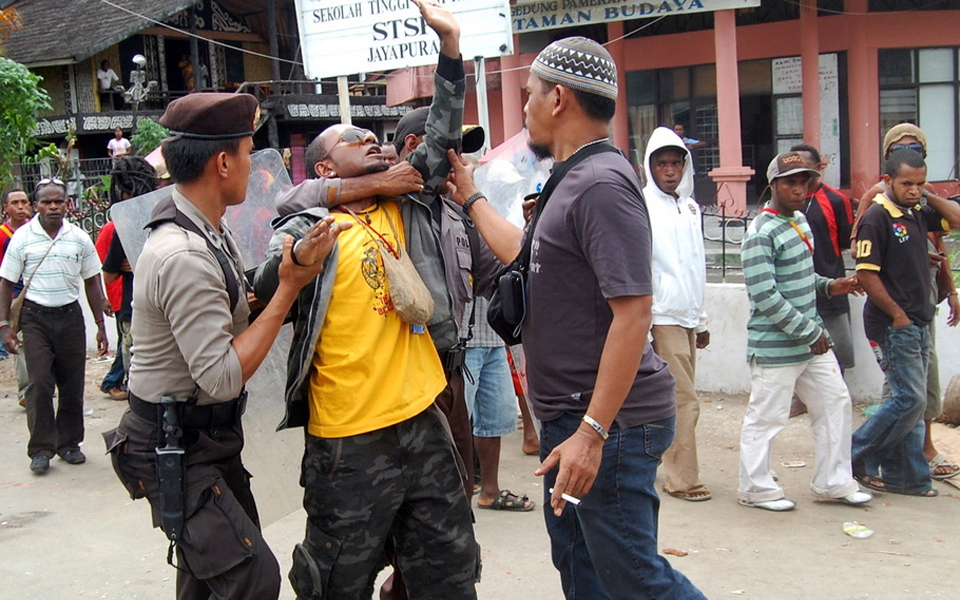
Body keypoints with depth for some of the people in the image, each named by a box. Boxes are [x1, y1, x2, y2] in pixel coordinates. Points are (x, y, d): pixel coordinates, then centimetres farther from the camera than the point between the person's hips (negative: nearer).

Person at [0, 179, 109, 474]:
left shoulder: (79, 237, 3)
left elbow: (92, 282, 9)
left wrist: (100, 325, 7)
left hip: (70, 316, 2)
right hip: (35, 317, -2)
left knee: (72, 385, 5)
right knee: (39, 383, -10)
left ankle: (68, 443, 19)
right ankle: (41, 449, -1)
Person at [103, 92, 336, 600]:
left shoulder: (208, 229, 5)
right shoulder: (185, 257, -27)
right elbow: (223, 378, -27)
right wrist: (289, 288, -23)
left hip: (208, 436, 10)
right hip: (174, 450, -10)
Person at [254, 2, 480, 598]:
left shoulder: (407, 208, 10)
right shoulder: (307, 228, -5)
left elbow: (442, 138, 9)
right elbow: (262, 301, -12)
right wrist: (295, 265, -33)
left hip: (423, 422, 5)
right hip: (348, 442, -5)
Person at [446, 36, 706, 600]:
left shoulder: (602, 183, -18)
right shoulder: (573, 180, 14)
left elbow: (633, 311, -25)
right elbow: (525, 256, 29)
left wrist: (592, 432, -27)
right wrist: (472, 197, 34)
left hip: (609, 422, -10)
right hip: (571, 416, 10)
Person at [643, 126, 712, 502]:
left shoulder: (689, 206, 14)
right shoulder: (643, 207, -8)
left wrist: (701, 319, 19)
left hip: (687, 317, 7)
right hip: (663, 317, -7)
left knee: (673, 398, 12)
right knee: (684, 401, -6)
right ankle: (682, 480, 4)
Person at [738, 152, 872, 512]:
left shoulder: (799, 220, 11)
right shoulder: (761, 233, -17)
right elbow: (765, 296, -22)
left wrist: (829, 286, 4)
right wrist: (810, 333, -18)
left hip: (813, 341, 9)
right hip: (776, 346, -9)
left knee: (835, 403, 13)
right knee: (766, 417, 2)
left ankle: (833, 483, 26)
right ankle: (755, 488, 18)